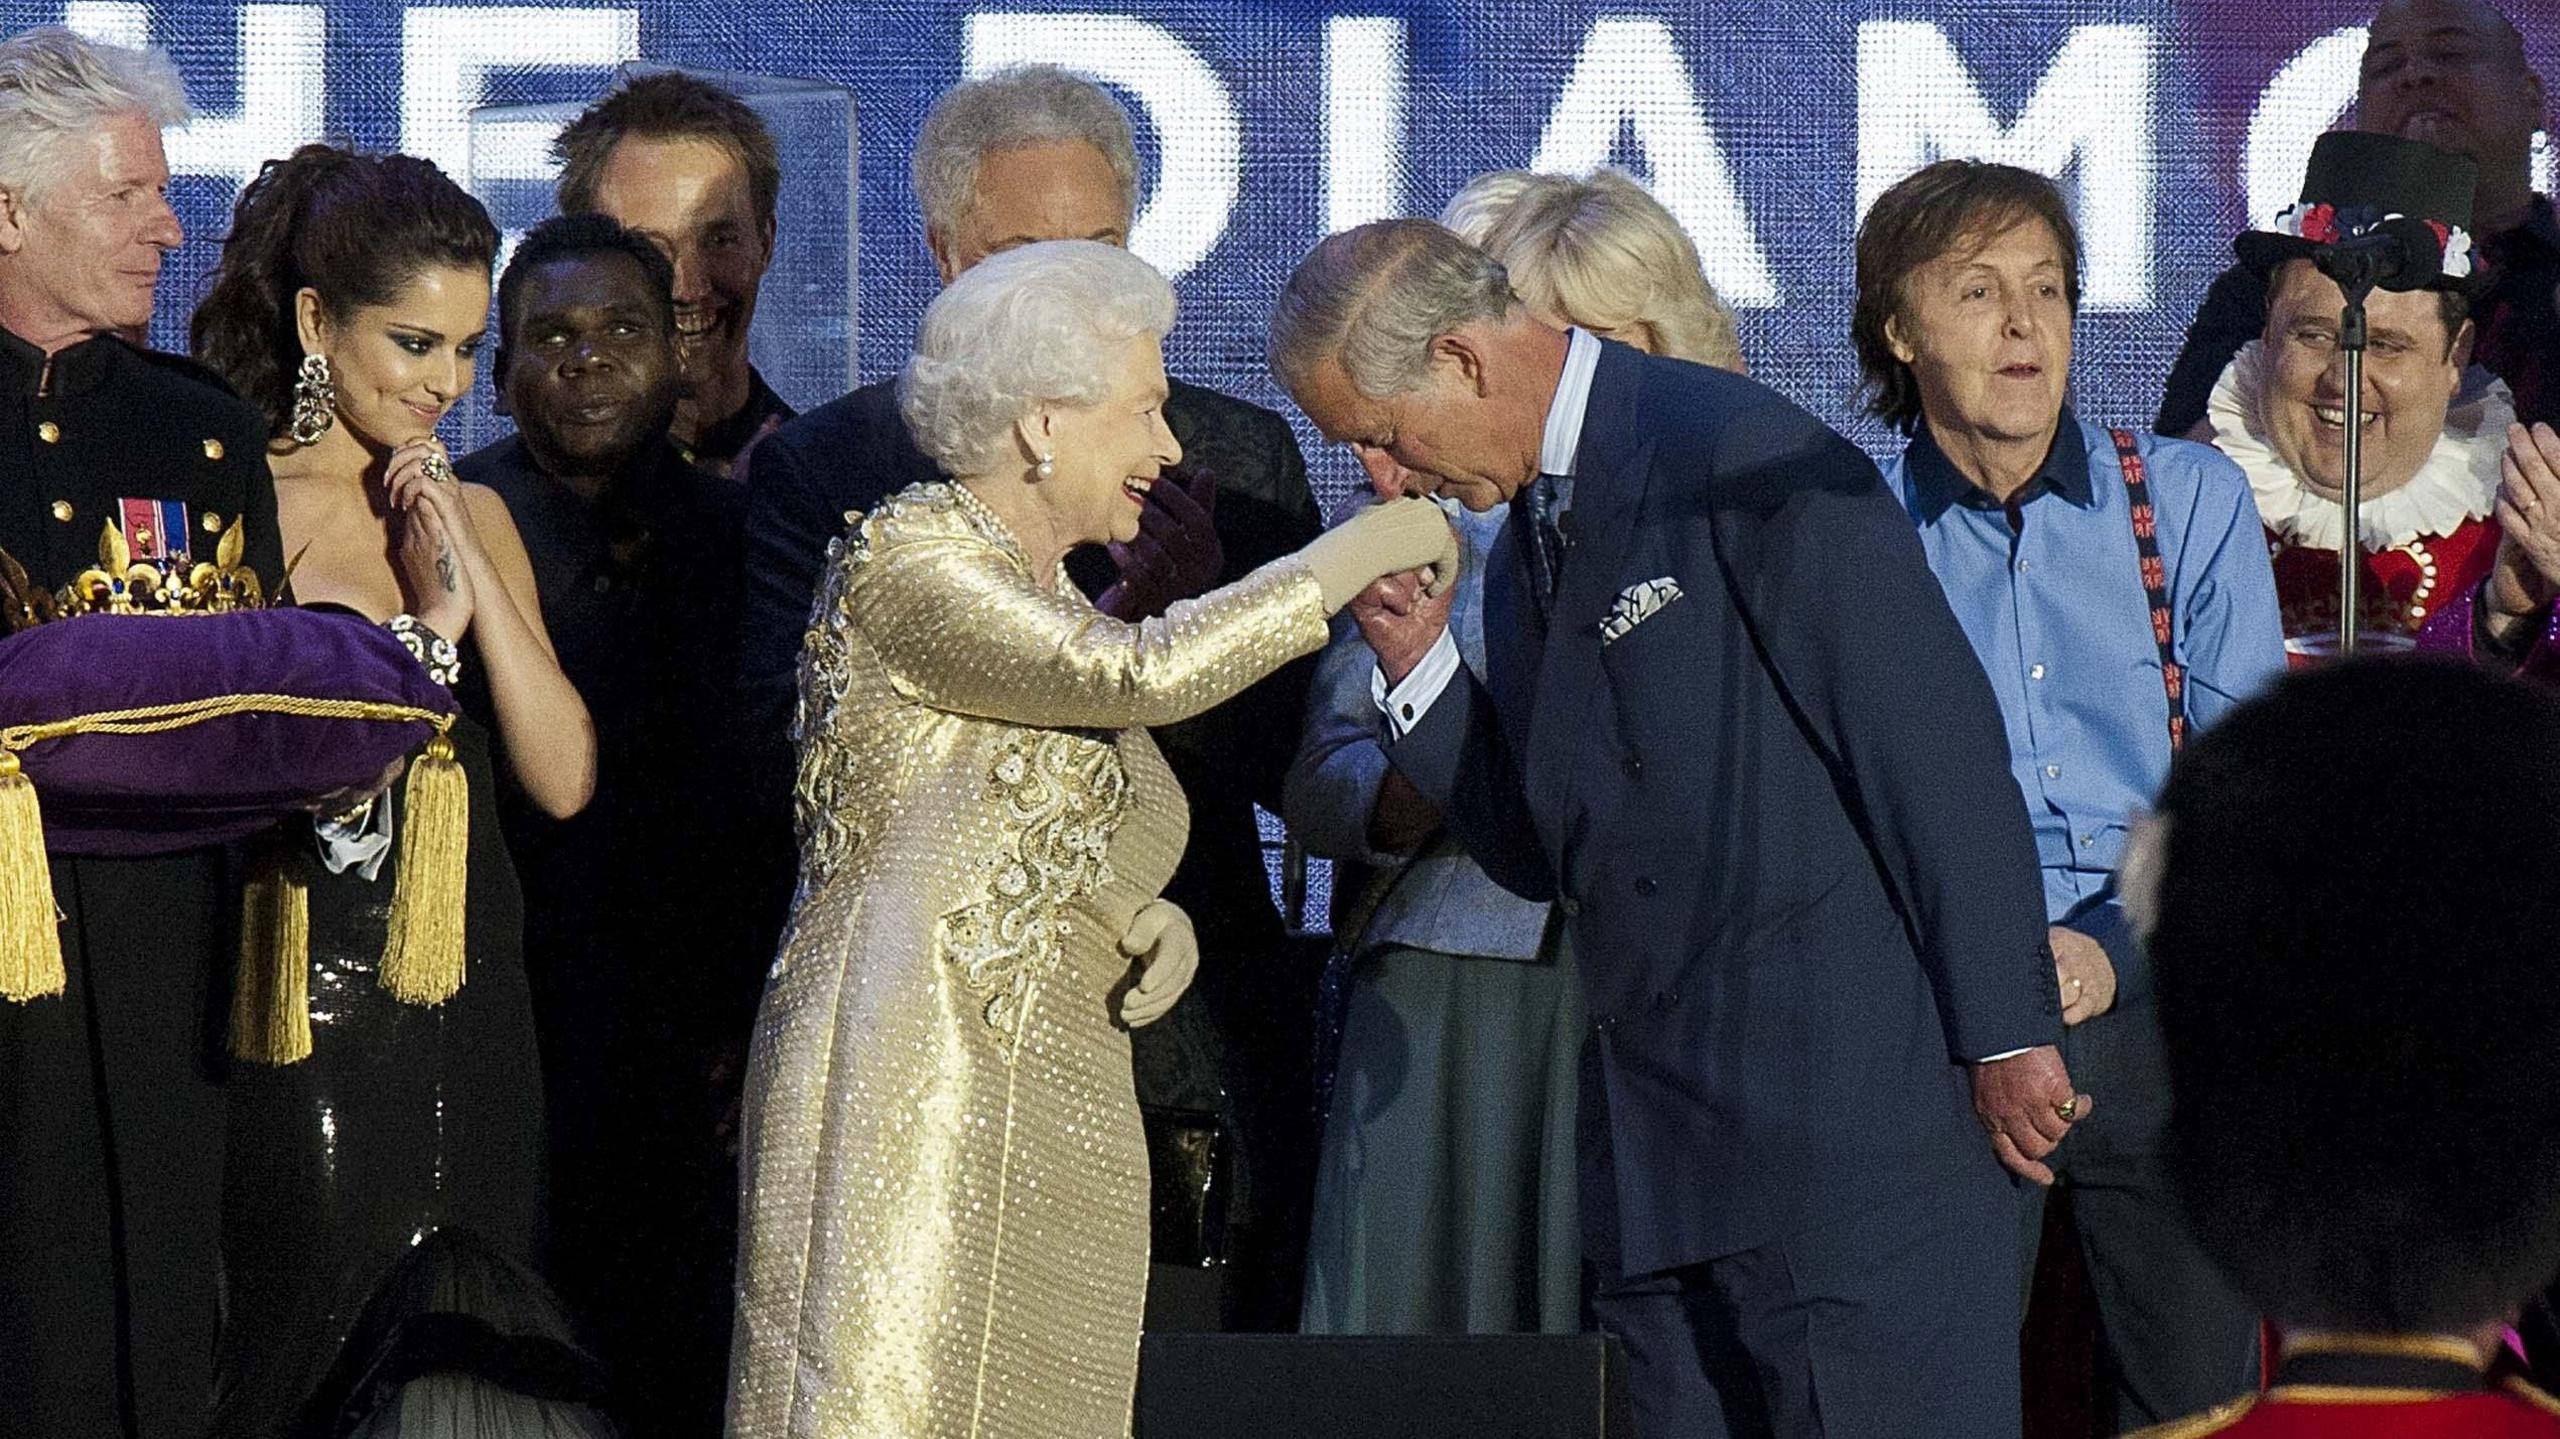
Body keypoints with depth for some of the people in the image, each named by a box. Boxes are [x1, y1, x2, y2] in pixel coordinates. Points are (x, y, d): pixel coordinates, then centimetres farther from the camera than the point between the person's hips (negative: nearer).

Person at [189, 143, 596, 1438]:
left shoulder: (473, 516, 13)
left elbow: (562, 781, 5)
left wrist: (476, 583, -5)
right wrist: (431, 628, -12)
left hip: (464, 1010, 6)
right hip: (299, 1014, -6)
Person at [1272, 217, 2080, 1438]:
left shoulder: (1742, 460, -10)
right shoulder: (1524, 553, 18)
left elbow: (1936, 742, -13)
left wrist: (2005, 1036, -15)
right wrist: (1418, 666, 7)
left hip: (1857, 1109, -8)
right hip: (1662, 1153, 9)